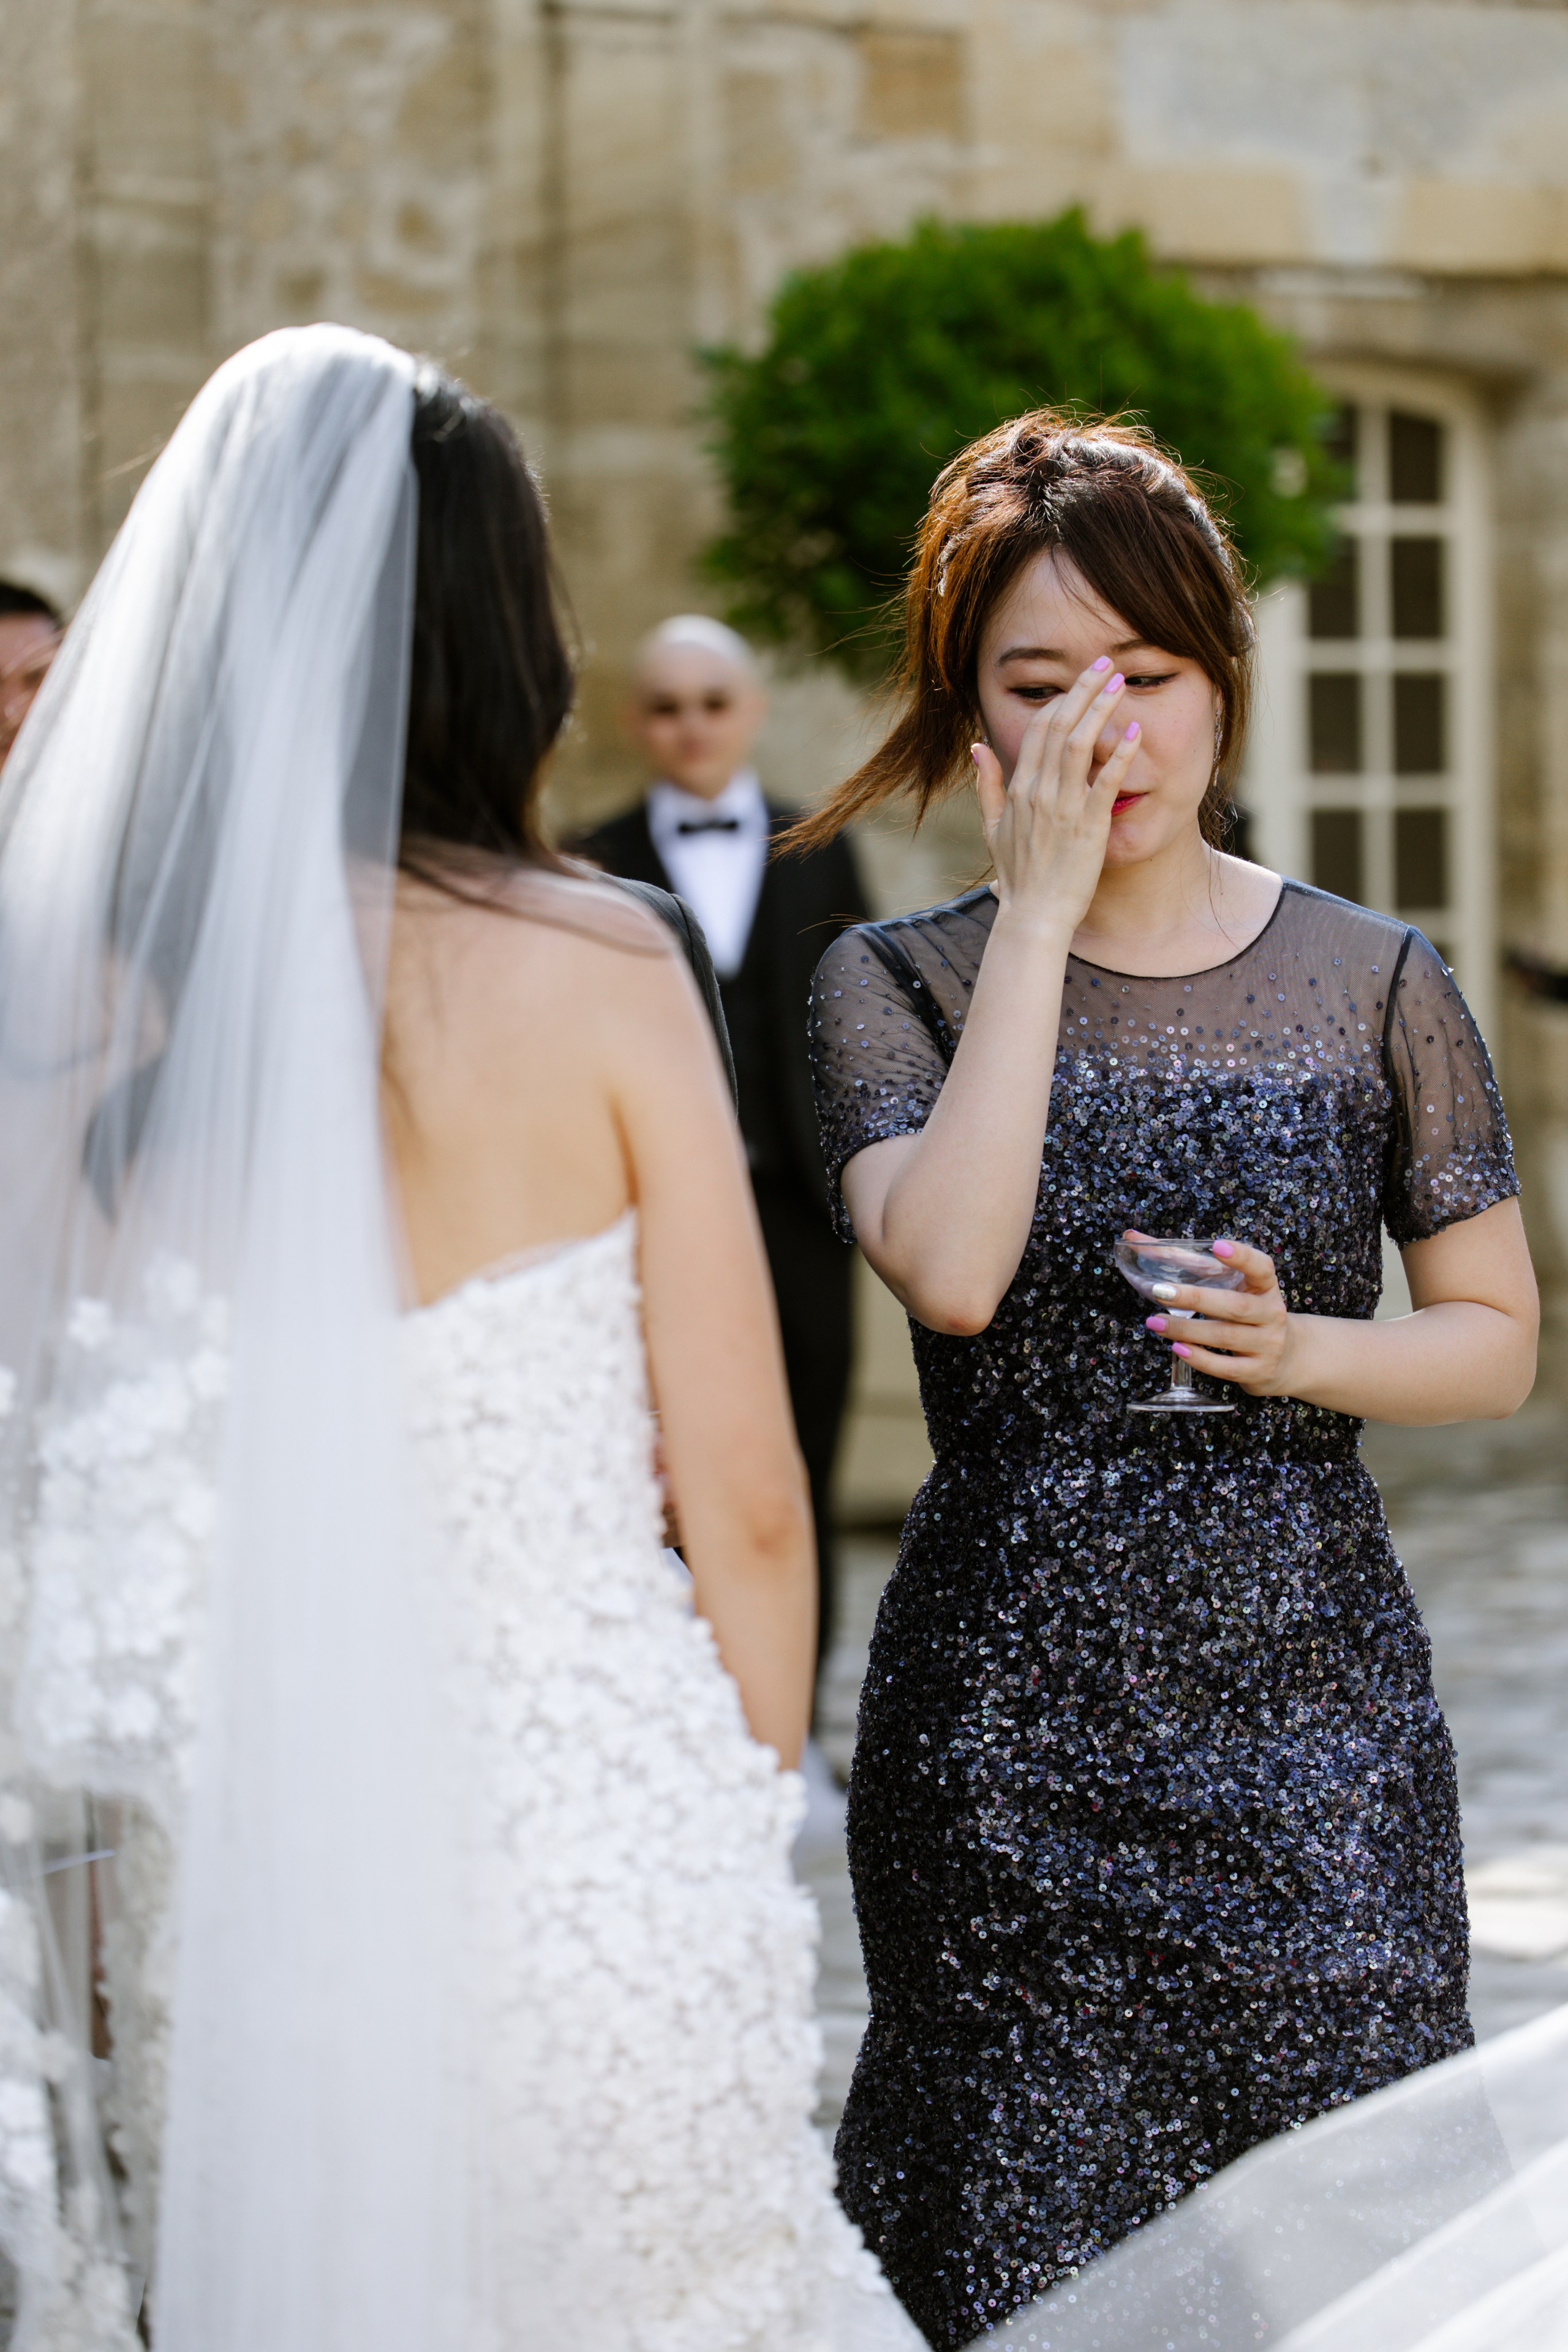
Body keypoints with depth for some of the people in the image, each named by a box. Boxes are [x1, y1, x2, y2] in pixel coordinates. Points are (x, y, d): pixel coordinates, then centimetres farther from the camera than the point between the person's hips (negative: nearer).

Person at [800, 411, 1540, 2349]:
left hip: (1311, 1704, 1)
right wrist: (1040, 912, -14)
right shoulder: (899, 983, 1)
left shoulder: (1370, 984, 4)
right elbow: (950, 1270, -17)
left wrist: (1301, 1352, -11)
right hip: (1010, 1734, -1)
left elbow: (1499, 1339, 9)